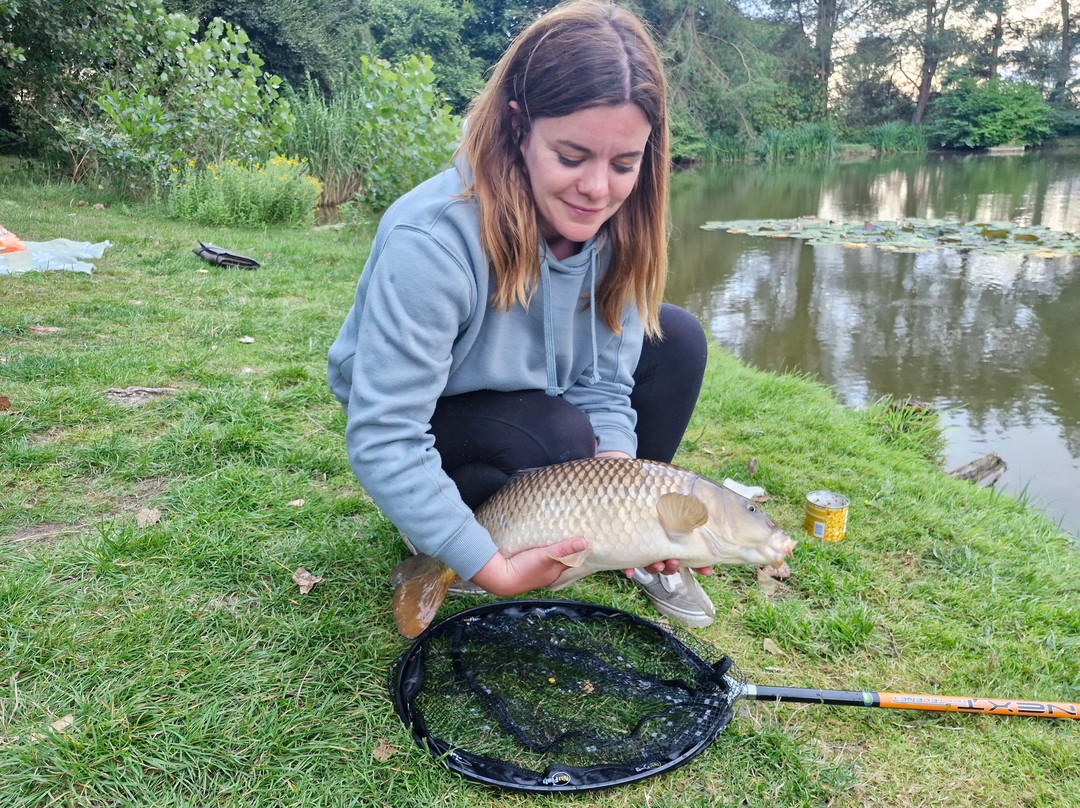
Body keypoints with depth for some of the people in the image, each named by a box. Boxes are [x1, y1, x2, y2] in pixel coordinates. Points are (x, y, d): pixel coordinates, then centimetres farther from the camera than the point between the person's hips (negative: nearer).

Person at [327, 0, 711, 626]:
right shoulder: (431, 241, -36)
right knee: (559, 437, -34)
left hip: (537, 394, 6)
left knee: (679, 340, -10)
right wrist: (495, 571, -34)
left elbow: (602, 382, -13)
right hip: (425, 415, -5)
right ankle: (431, 518, -2)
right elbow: (382, 442, -35)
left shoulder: (613, 223, -17)